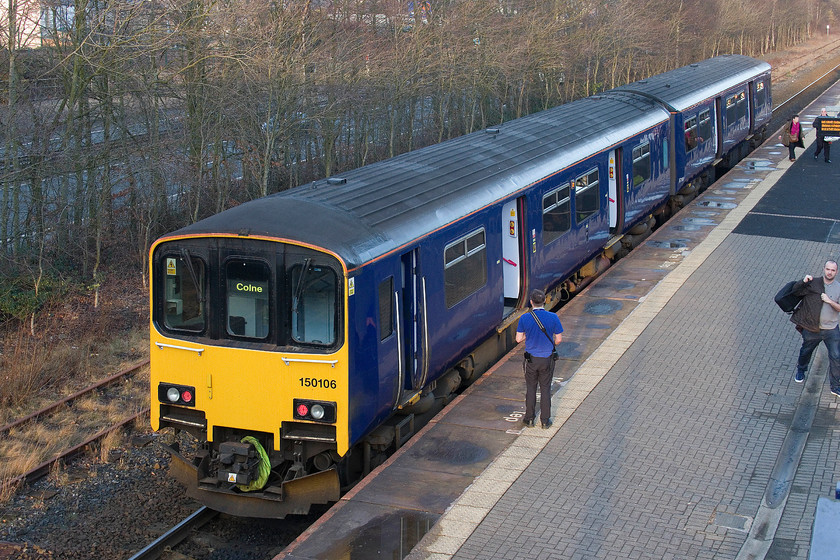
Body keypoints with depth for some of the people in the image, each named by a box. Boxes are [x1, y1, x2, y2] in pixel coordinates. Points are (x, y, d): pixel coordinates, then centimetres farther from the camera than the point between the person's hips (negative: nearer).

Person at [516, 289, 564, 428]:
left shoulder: (524, 318, -13)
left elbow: (519, 338, -5)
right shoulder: (553, 318, -12)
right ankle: (545, 420, 17)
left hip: (531, 359, 0)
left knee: (530, 389, 14)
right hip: (547, 359, 0)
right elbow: (558, 339, -5)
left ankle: (529, 419, 21)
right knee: (545, 389, 12)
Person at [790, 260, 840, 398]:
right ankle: (800, 371, 50)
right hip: (812, 328, 0)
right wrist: (804, 281, -24)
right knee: (806, 351, 21)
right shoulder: (813, 284, -5)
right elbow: (795, 291, -7)